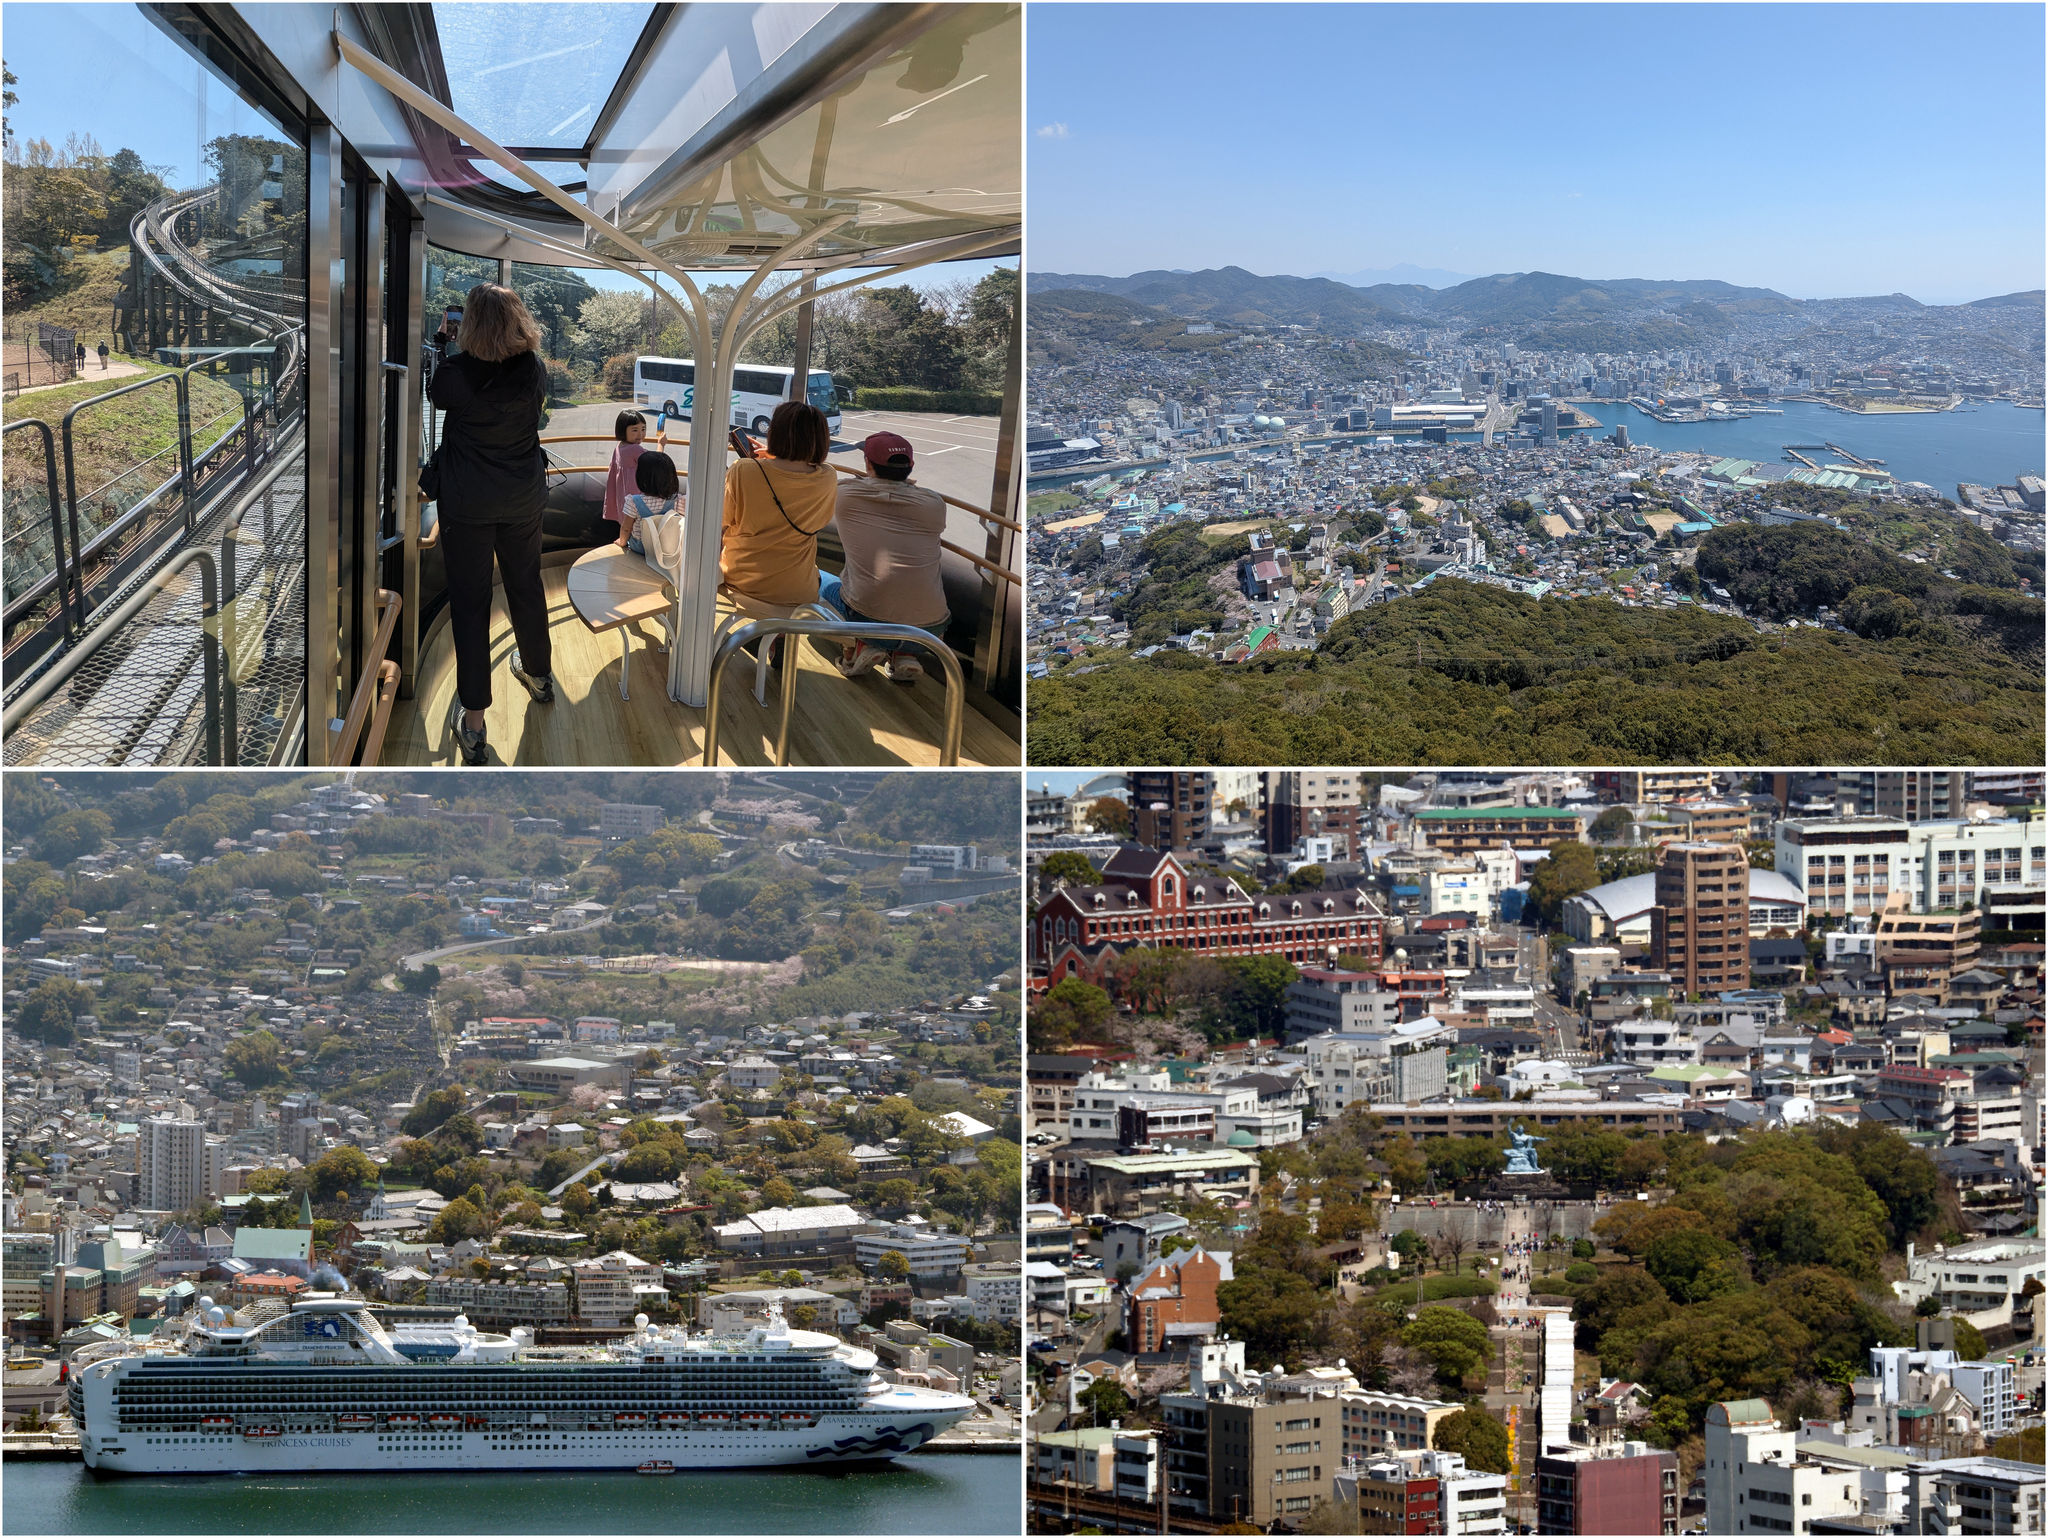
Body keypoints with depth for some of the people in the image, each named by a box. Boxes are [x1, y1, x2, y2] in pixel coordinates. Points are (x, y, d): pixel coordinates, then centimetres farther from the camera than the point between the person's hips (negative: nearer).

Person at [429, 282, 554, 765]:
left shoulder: (458, 372, -23)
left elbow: (435, 395, 0)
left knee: (470, 602, 2)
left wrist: (440, 341, 10)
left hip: (467, 503, -4)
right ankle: (538, 672, 47)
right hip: (523, 499, 4)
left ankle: (473, 720, 1)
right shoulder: (533, 370, -11)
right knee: (525, 585, 24)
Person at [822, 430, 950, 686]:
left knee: (814, 578, 27)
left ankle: (859, 645, 6)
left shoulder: (845, 492, 4)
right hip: (928, 626, 2)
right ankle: (907, 653, 11)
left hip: (864, 615, -1)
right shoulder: (934, 505, 3)